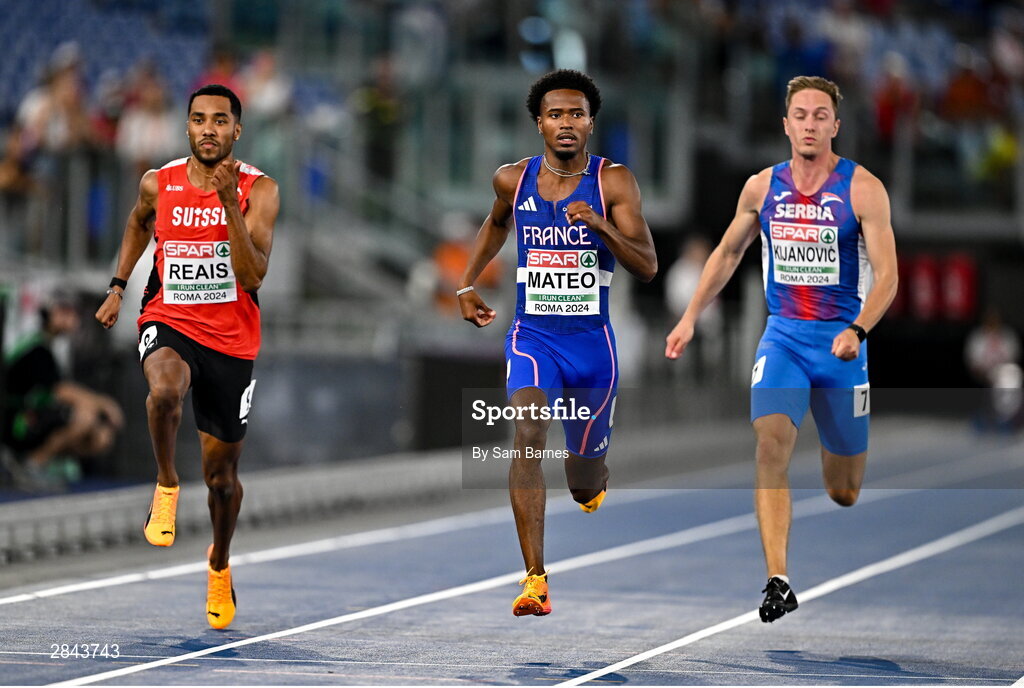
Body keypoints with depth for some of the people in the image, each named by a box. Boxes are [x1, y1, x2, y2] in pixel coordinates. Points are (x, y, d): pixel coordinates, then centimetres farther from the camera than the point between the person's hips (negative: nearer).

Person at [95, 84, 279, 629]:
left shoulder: (258, 190, -9)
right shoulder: (159, 184, -2)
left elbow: (253, 277, -20)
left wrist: (230, 202, -27)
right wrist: (118, 287, 18)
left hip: (230, 339, 0)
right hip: (168, 323, 0)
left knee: (221, 474, 10)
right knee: (166, 388, -38)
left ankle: (220, 563, 39)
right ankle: (166, 485, -12)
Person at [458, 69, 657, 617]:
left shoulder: (614, 182, -6)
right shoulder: (513, 180, 1)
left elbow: (648, 268, -12)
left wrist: (601, 225, -26)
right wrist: (467, 284, 18)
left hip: (593, 342, 0)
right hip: (532, 338, 0)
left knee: (586, 485, 13)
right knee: (528, 437, -26)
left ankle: (594, 481, 54)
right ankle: (535, 579, -29)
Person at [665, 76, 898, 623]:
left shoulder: (862, 189, -8)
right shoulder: (762, 187, 3)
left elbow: (887, 274, -12)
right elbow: (727, 254, 19)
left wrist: (856, 331, -28)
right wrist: (690, 318, 13)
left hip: (841, 341, -2)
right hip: (782, 336, 2)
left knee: (842, 492, 9)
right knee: (771, 444, -24)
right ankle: (778, 583, -27)